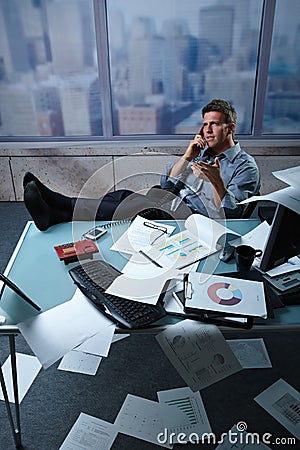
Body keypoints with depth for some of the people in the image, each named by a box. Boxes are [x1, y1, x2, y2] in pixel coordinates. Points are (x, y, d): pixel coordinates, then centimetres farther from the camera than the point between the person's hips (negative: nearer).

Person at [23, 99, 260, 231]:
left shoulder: (245, 166, 4)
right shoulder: (202, 151, 24)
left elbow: (228, 214, -9)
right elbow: (167, 184, 14)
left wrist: (217, 181, -25)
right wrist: (187, 156, 2)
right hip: (172, 203, 7)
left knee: (132, 212, -31)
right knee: (122, 196, -21)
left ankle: (58, 210, -39)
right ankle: (56, 213, -34)